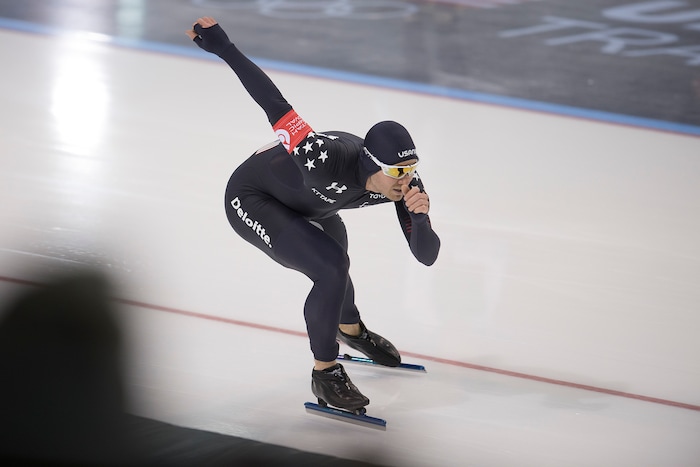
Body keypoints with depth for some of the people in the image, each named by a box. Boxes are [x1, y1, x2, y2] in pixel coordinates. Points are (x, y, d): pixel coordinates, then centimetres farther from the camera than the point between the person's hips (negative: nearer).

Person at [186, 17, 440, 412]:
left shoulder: (403, 183, -24)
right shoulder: (332, 160, -43)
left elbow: (427, 256, -21)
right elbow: (279, 110, -42)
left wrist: (420, 217, -42)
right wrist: (224, 48, -45)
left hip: (302, 203, 8)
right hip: (251, 199, -8)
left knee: (334, 263, 32)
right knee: (331, 269, -23)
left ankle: (350, 329, 64)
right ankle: (325, 374, -4)